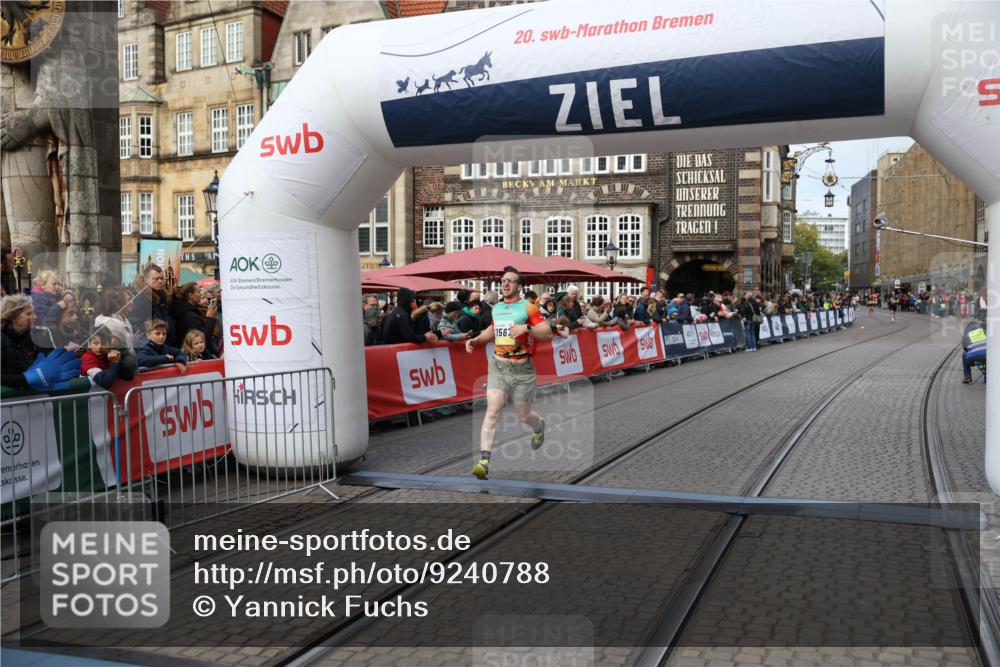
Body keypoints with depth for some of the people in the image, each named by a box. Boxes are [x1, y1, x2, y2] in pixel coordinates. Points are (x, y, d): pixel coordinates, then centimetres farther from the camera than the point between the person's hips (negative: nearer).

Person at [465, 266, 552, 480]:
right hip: (498, 366, 3)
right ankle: (484, 461, -18)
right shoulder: (496, 308, 11)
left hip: (521, 369, -3)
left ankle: (539, 426, 47)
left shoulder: (528, 307, -5)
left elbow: (548, 334, -11)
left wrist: (527, 328, -26)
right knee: (492, 412, -12)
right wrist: (476, 340, 15)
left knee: (523, 415, 10)